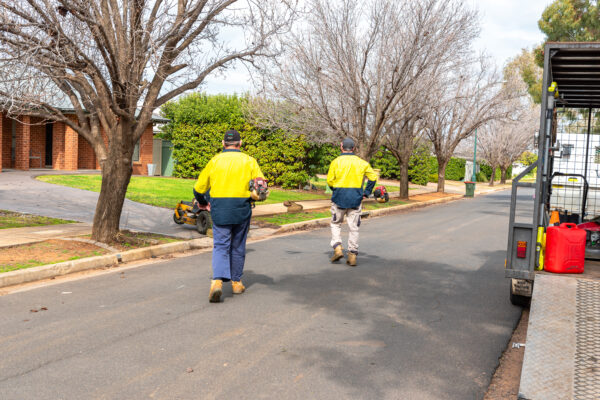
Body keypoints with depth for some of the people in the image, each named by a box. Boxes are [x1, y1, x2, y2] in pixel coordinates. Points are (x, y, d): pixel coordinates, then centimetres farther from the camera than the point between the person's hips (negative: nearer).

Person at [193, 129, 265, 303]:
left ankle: (217, 280, -18)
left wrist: (202, 203, 28)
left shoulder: (215, 161, 5)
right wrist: (252, 197, 15)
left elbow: (199, 189, 9)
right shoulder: (249, 161, 5)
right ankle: (236, 282, 24)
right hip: (242, 210, 0)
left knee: (220, 246, 2)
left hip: (219, 210, 0)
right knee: (238, 247, 14)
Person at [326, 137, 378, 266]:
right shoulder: (361, 162, 3)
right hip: (355, 199, 1)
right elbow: (373, 177, 0)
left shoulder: (336, 162, -3)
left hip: (339, 198, -1)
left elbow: (330, 181, -6)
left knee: (336, 224, 15)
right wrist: (366, 193, 6)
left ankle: (337, 248, 0)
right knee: (353, 227, 7)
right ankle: (352, 255, 7)